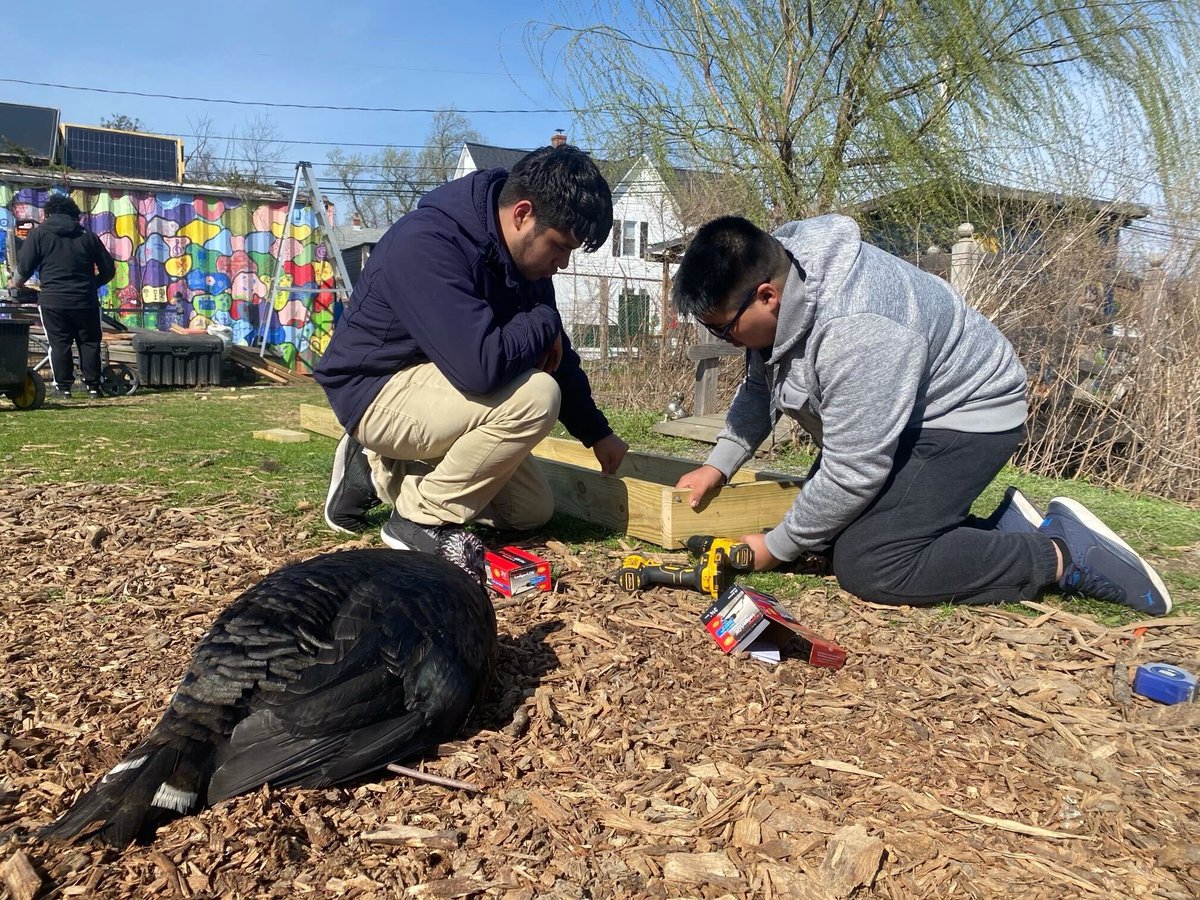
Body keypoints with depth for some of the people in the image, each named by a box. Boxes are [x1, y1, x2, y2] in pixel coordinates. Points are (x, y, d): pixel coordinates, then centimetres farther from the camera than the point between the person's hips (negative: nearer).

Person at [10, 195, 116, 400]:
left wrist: (16, 283, 19)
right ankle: (93, 386, 8)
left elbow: (25, 266, -1)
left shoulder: (40, 233, 3)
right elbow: (108, 270, 9)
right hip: (85, 300, 2)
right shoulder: (87, 236, 9)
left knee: (59, 344, 5)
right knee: (89, 343, 9)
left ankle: (63, 386, 5)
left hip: (53, 300, -1)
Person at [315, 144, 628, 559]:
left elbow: (555, 352, 11)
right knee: (535, 395, -29)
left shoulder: (521, 252, -2)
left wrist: (597, 433, 14)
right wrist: (545, 322, -21)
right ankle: (422, 518, -11)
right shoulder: (424, 245, -29)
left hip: (431, 386, 9)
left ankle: (380, 472, 13)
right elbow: (481, 366, -40)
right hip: (378, 390, -9)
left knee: (533, 510, 8)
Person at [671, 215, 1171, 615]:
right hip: (890, 419, 10)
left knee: (869, 567, -20)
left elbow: (851, 475, -31)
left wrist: (777, 548, -17)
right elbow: (759, 387, 8)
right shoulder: (770, 271, -9)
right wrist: (719, 464, -1)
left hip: (965, 415, -9)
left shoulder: (855, 331, -38)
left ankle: (1064, 555, -5)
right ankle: (1007, 526, 15)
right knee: (833, 530, 10)